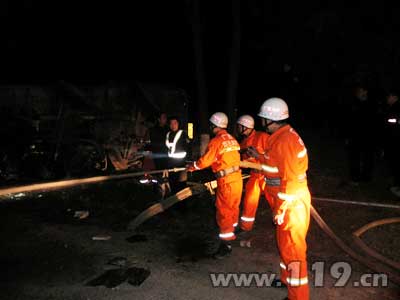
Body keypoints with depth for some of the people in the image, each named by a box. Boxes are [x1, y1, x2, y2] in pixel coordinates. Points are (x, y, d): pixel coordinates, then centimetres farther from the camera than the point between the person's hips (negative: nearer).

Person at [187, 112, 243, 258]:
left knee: (223, 211, -2)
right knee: (233, 207, 22)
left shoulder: (216, 141, -14)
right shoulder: (232, 139, 8)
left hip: (226, 181, -8)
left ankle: (226, 244, 2)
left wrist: (191, 167, 3)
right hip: (237, 177, 8)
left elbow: (205, 161, -12)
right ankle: (231, 232, 40)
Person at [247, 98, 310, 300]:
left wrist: (281, 209, -21)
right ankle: (287, 279, 43)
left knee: (291, 248, 1)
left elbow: (290, 178, -25)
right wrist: (259, 157, 23)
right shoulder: (282, 137, 8)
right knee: (285, 243, 24)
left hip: (291, 203, -10)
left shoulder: (284, 141, -23)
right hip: (288, 200, 10)